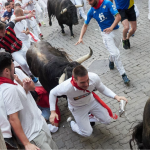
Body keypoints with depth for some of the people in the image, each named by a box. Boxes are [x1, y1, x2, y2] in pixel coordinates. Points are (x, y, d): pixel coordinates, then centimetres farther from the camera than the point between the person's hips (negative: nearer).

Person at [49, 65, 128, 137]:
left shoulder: (94, 77, -33)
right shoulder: (67, 87, -41)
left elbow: (103, 89, -12)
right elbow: (52, 93, -20)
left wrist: (116, 97, -25)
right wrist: (53, 112, -26)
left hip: (91, 101, 3)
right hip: (78, 108, -3)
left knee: (107, 120, 8)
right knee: (87, 133, -1)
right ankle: (72, 123, 29)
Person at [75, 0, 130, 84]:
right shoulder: (91, 11, -2)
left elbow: (118, 16, -17)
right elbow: (85, 25, 6)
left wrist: (111, 28, -32)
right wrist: (81, 38, -6)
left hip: (115, 31, 0)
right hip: (106, 34, 0)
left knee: (114, 52, 14)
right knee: (115, 53, -13)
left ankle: (111, 60, 51)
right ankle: (123, 75, -4)